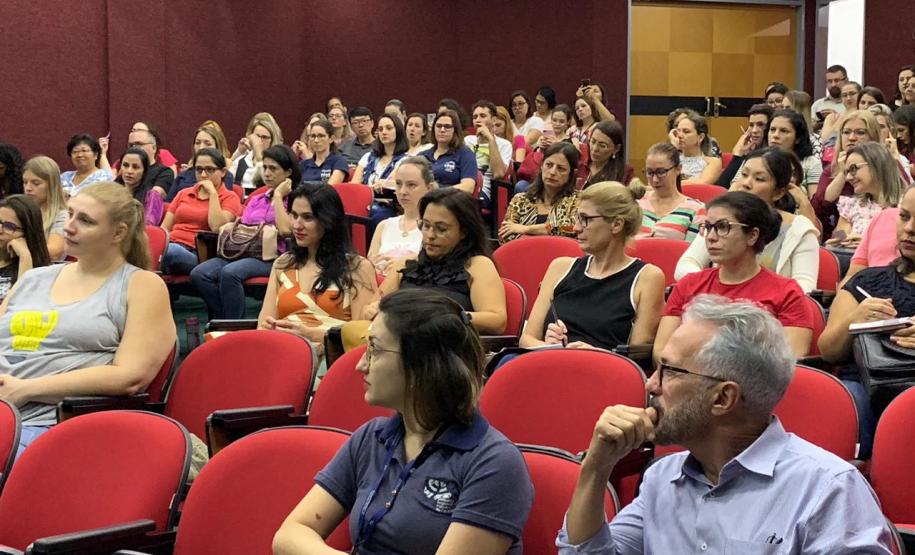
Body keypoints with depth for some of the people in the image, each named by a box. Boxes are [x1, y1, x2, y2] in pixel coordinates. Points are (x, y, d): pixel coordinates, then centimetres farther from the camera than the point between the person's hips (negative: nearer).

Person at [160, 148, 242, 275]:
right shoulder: (183, 194, 28)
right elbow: (164, 228, 20)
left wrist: (212, 192, -3)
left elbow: (217, 227, -7)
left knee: (171, 251, -41)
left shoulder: (229, 198, 12)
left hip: (196, 253, -3)